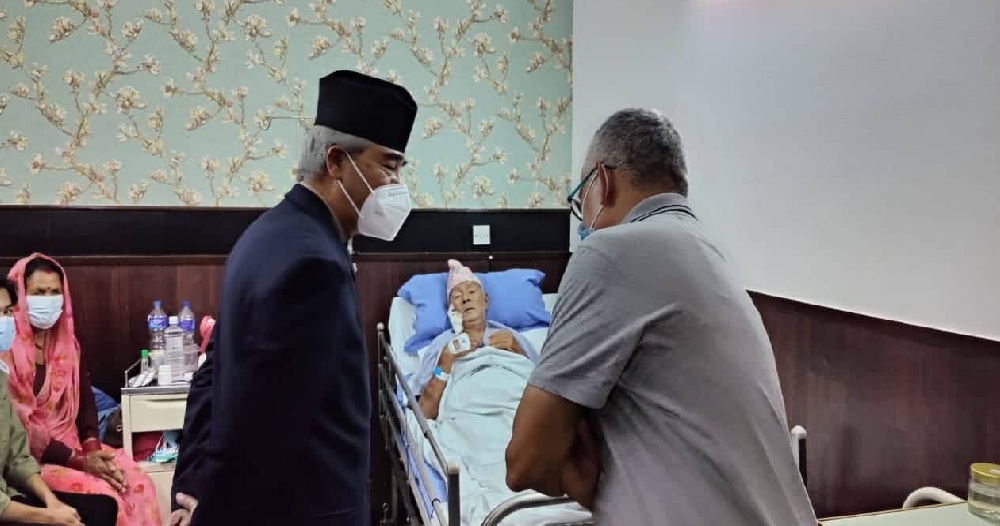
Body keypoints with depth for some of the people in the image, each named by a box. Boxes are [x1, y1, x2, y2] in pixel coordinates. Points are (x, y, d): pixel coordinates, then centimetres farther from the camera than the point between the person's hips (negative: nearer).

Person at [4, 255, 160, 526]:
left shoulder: (68, 344, 8)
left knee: (139, 482, -14)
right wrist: (78, 461, -19)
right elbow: (15, 426, -17)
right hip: (31, 457, -6)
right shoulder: (7, 351, -14)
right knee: (105, 497, -24)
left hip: (74, 445, 6)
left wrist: (92, 447, -10)